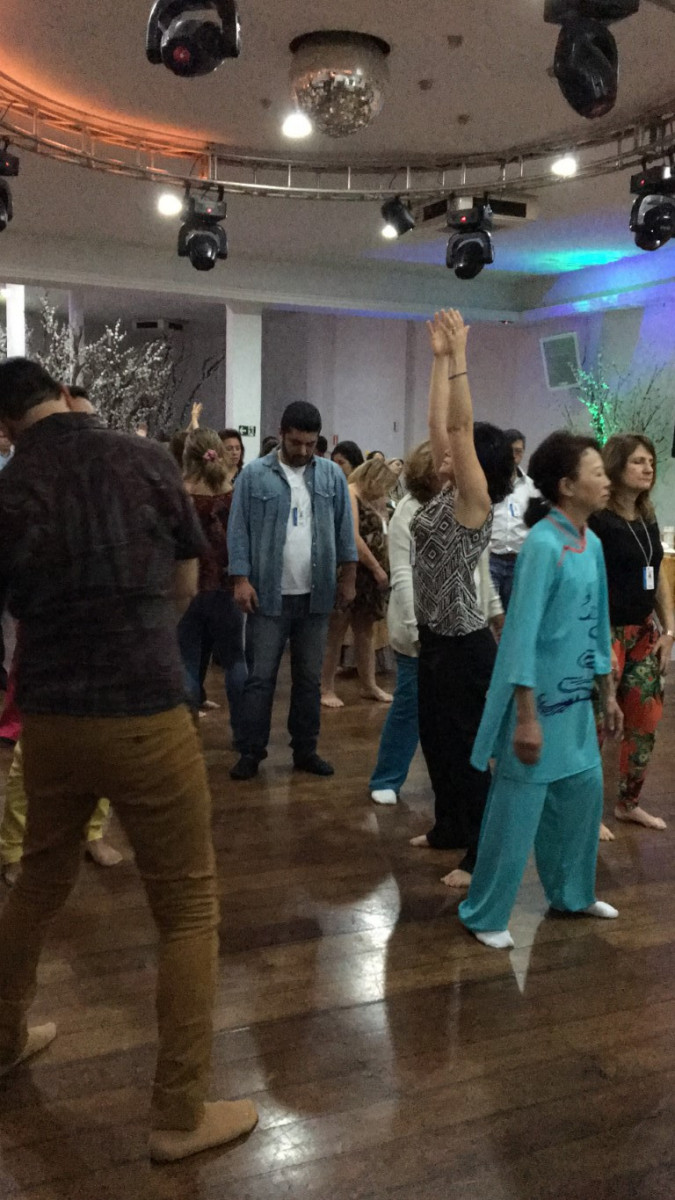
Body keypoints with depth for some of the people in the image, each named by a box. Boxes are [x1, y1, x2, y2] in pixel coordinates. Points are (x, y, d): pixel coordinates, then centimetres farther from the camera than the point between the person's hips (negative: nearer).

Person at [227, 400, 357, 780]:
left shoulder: (332, 475, 5)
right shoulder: (255, 475, -2)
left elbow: (345, 530, 8)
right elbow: (239, 530, -3)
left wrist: (348, 577, 5)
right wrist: (241, 579, -10)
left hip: (316, 596, 3)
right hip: (269, 596, -2)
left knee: (310, 678, 11)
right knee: (261, 677, 2)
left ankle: (306, 750, 22)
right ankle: (253, 751, 12)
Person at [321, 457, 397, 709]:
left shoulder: (367, 500, 17)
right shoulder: (349, 494, -10)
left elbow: (376, 538, 14)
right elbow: (353, 538, -19)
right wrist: (377, 569, -15)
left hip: (366, 577, 9)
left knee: (365, 631, 12)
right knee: (336, 631, -1)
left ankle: (369, 685, 20)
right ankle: (326, 689, 6)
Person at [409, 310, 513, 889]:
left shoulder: (474, 502, -15)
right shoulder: (447, 494, 6)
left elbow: (461, 427, -24)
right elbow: (440, 423, 7)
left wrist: (459, 359, -24)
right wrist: (441, 360, 9)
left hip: (464, 645, -9)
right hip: (434, 638, 9)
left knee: (465, 747, 0)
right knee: (435, 739, 19)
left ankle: (486, 856, 13)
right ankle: (451, 828, 36)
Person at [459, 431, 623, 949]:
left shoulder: (592, 544, 7)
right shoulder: (542, 544, -19)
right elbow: (523, 633, -21)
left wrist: (608, 694, 17)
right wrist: (527, 716, -22)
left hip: (576, 700, 8)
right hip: (539, 699, -8)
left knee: (584, 791, 17)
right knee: (517, 808, 0)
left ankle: (572, 892, 37)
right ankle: (486, 915, 16)